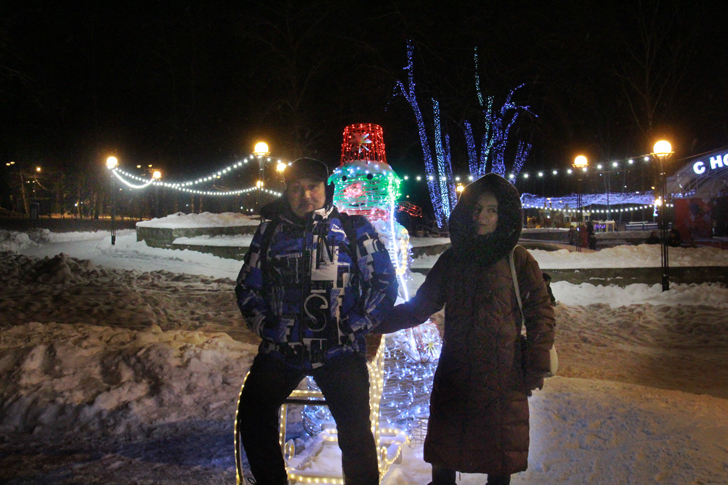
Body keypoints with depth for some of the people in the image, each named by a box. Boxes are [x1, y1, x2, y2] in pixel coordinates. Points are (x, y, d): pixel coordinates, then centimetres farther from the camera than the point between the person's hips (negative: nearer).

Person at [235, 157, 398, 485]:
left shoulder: (353, 229, 5)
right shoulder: (270, 231, 11)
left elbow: (385, 282, 5)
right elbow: (247, 286, 20)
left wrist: (356, 326, -3)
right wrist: (263, 325, 6)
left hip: (339, 350, -3)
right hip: (281, 348, 3)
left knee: (354, 427, -14)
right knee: (252, 412, -1)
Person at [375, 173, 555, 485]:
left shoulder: (519, 261, -4)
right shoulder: (452, 259, 6)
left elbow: (540, 313, -1)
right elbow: (420, 307, 11)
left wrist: (537, 366, -7)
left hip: (501, 376, -3)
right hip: (454, 374, 4)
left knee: (499, 460, 9)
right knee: (442, 454, 15)